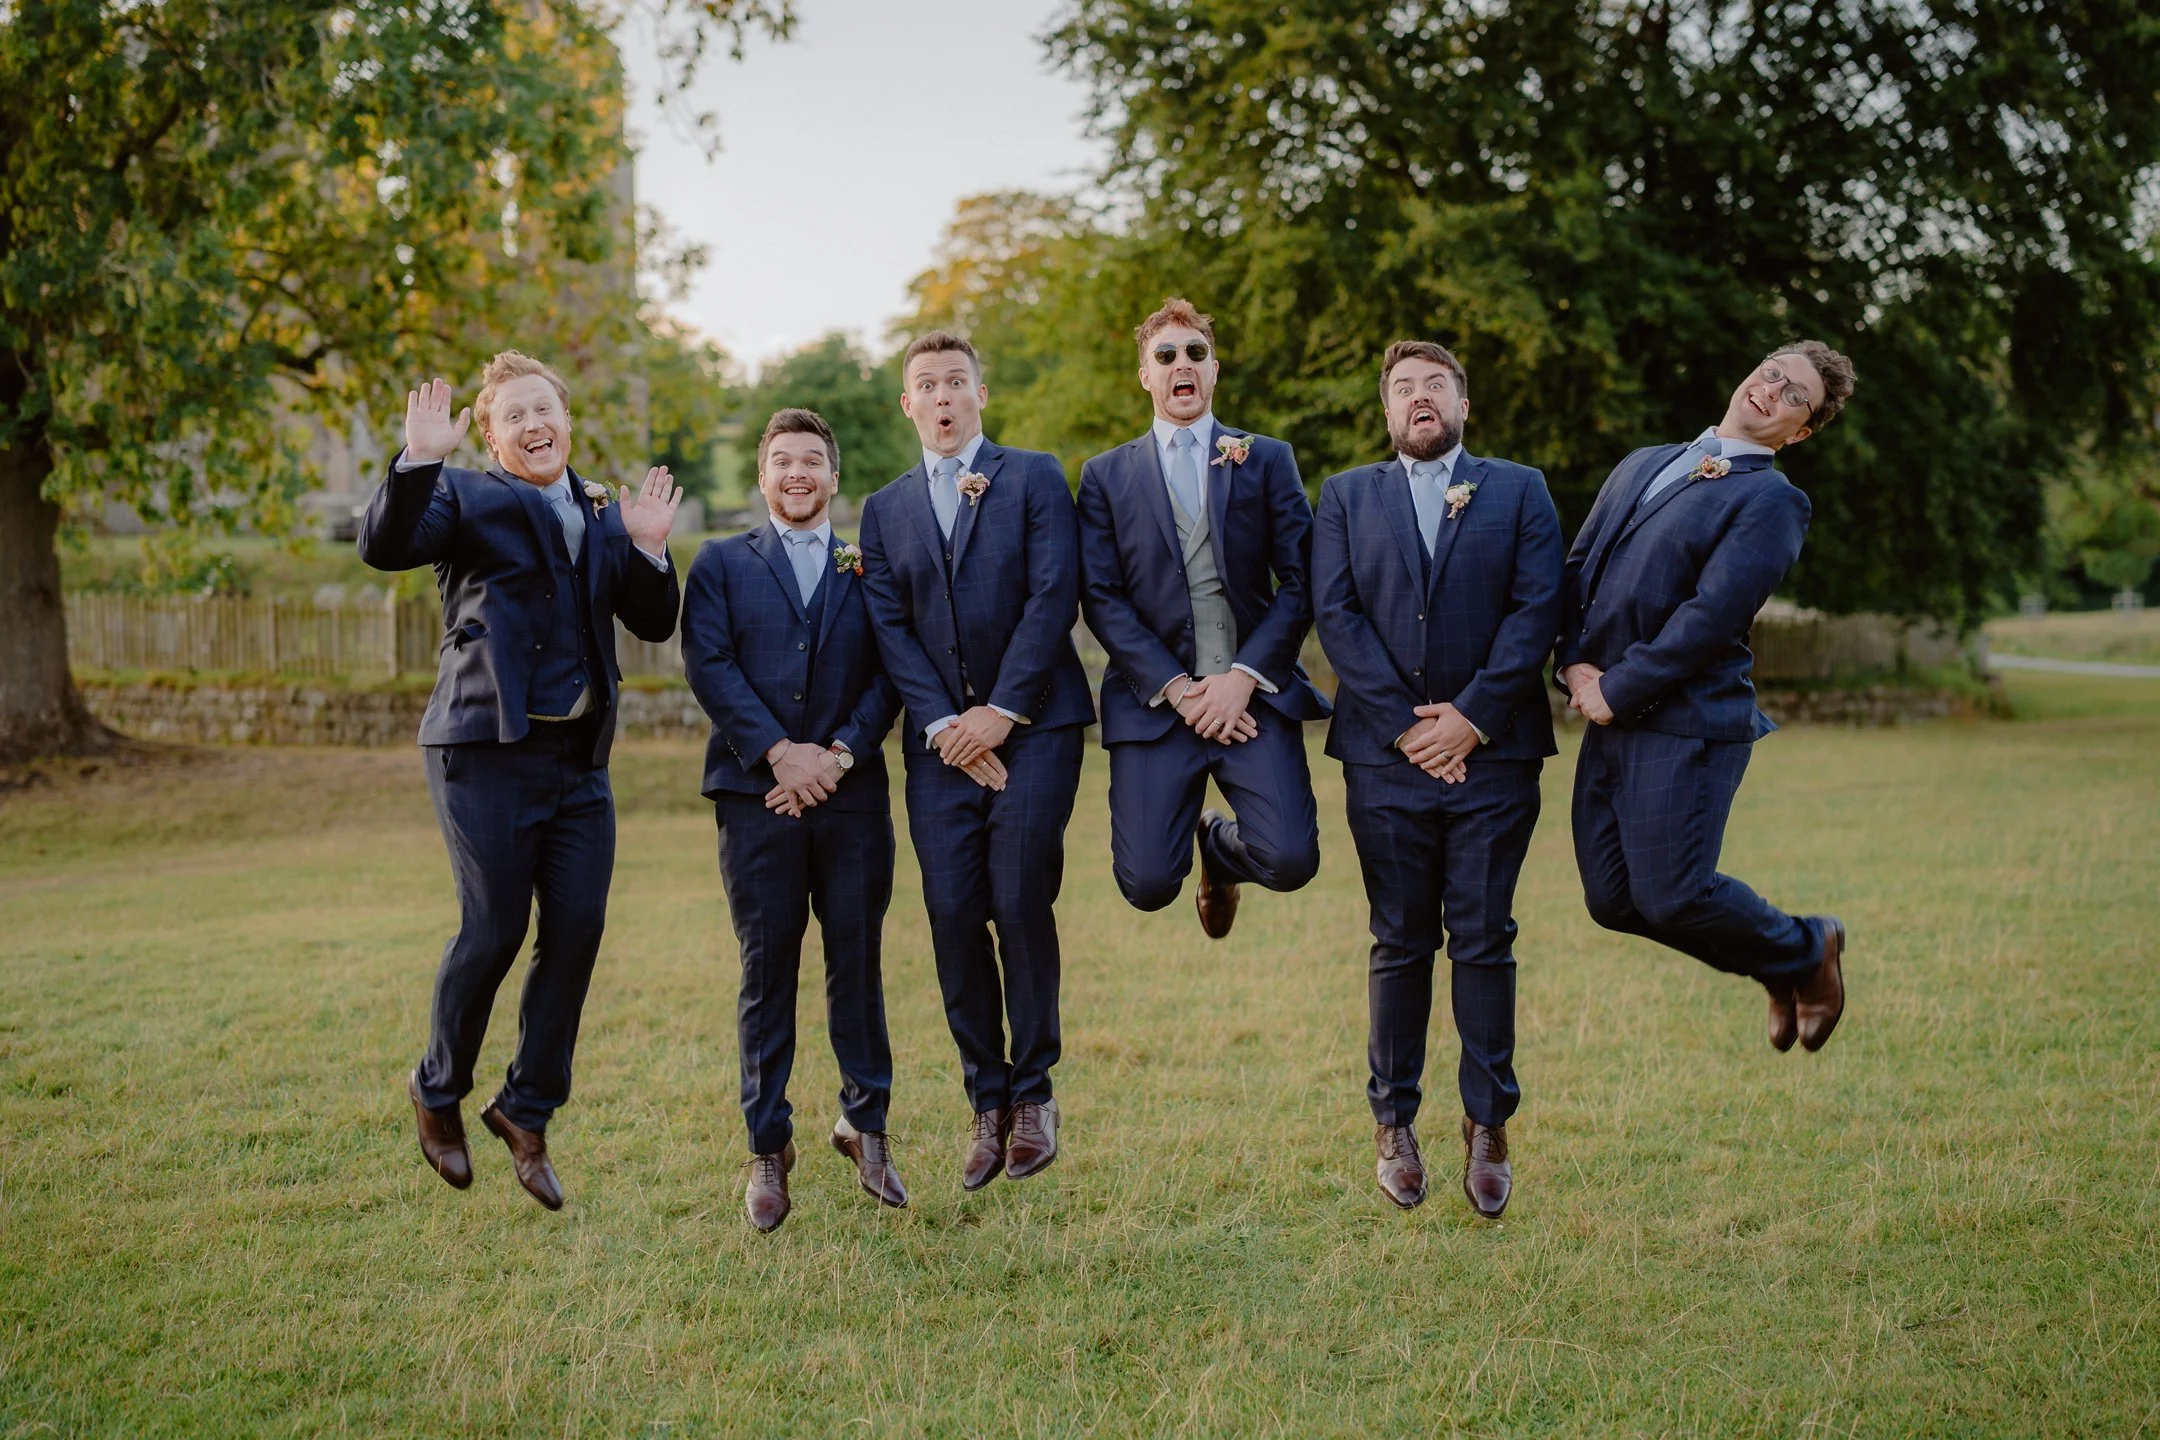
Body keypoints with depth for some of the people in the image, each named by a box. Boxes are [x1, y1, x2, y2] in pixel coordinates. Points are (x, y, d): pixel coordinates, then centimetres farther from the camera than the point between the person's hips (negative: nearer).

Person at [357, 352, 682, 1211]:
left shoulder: (604, 513, 16)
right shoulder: (466, 497, 1)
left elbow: (654, 625, 12)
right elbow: (384, 547, -17)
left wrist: (648, 550, -5)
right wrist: (418, 461, -29)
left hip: (579, 759, 5)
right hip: (488, 752, -5)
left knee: (577, 931, 2)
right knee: (492, 931, -4)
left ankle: (527, 1109, 19)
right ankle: (438, 1090, 22)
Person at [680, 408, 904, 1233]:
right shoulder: (721, 564, 11)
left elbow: (888, 675, 4)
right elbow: (709, 666, -1)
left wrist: (839, 752, -10)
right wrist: (780, 752, -12)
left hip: (853, 794, 1)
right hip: (758, 793, -1)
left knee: (857, 963, 5)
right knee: (766, 971, 2)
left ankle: (865, 1121, 20)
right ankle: (767, 1148, 10)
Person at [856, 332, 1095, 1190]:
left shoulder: (1034, 478, 6)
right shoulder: (885, 510, 16)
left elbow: (1054, 596, -5)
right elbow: (890, 629, 6)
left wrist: (1001, 712, -11)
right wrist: (942, 724, -8)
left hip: (1032, 725, -3)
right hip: (941, 739, 3)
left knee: (1020, 905, -8)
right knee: (953, 915, -2)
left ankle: (1032, 1090, 7)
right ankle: (986, 1102, 9)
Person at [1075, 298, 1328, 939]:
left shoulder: (1268, 460, 11)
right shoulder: (1106, 475, 11)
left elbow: (1300, 583, 3)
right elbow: (1101, 598, 2)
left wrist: (1243, 677, -10)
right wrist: (1176, 689, -10)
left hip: (1253, 693, 0)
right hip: (1154, 700, 0)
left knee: (1290, 861, -18)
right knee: (1146, 883, -12)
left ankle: (1220, 845, 19)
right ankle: (1183, 837, 26)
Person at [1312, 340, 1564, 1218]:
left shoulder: (1519, 490, 10)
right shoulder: (1346, 496, 12)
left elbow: (1537, 609, -1)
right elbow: (1335, 615, 1)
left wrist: (1471, 715, -11)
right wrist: (1405, 723, -10)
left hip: (1492, 750, 0)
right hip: (1384, 753, 1)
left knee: (1484, 942, 2)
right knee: (1400, 944, 6)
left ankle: (1487, 1127, 12)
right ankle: (1394, 1123, 16)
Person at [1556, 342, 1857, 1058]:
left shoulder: (1773, 502, -6)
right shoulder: (1642, 465, 17)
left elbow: (1711, 617, -15)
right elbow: (1579, 565, 14)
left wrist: (1616, 690, -14)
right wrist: (1577, 662, -2)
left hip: (1686, 723, -7)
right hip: (1611, 716, 7)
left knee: (1671, 896, -7)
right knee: (1612, 899, 6)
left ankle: (1806, 950, 23)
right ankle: (1780, 964, 29)